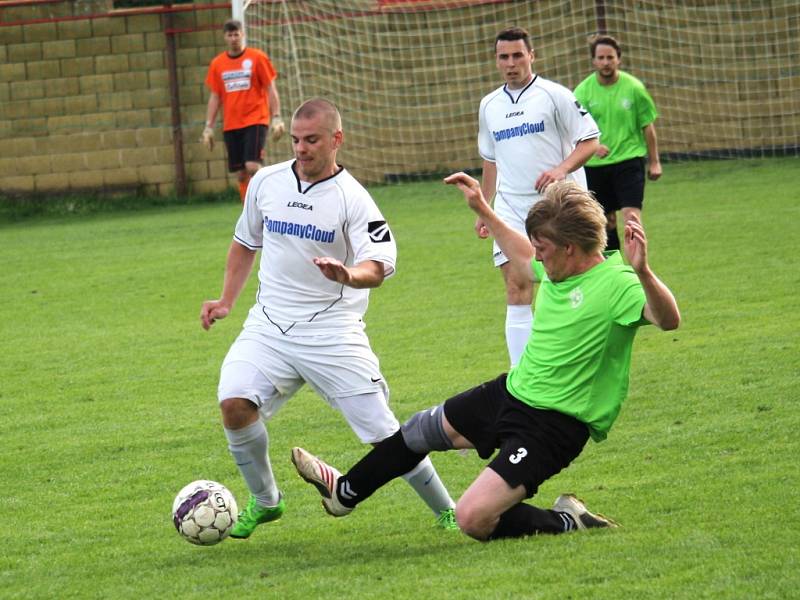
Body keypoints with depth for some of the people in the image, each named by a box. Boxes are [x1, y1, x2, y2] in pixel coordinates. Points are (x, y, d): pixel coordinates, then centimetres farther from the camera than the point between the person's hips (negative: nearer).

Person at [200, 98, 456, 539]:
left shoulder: (351, 198, -7)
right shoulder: (265, 182, 7)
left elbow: (379, 264, -19)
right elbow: (245, 242, 24)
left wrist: (349, 276, -40)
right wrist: (226, 300, 15)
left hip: (332, 332, -4)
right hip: (269, 326, 4)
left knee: (382, 432, -7)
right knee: (234, 404, -19)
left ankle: (446, 511, 11)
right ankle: (264, 502, 4)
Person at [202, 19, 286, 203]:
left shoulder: (257, 58, -2)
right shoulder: (217, 63, 8)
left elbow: (271, 89, 0)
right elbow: (214, 97, 14)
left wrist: (277, 118, -8)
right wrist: (209, 127, 9)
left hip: (255, 120, -4)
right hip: (231, 125, 4)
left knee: (253, 166, -19)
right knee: (241, 174, 4)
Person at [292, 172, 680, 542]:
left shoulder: (615, 284, -24)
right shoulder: (556, 269, 2)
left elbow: (668, 319, -42)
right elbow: (522, 257, 27)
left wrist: (642, 272, -58)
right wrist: (482, 211, 30)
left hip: (554, 424, -9)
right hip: (511, 392, 9)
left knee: (473, 518, -21)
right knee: (422, 429, 29)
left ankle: (565, 523, 3)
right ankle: (345, 492, 54)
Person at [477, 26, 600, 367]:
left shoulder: (554, 95, -3)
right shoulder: (489, 105, 13)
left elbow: (589, 141, -4)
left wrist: (562, 169, -20)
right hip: (510, 208, 4)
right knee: (517, 288, -6)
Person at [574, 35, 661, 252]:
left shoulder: (634, 87, -2)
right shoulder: (583, 91, -2)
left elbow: (647, 126, 6)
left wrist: (654, 161, 5)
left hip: (629, 159, -2)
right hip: (595, 164, 2)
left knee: (632, 216, -14)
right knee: (606, 220, 10)